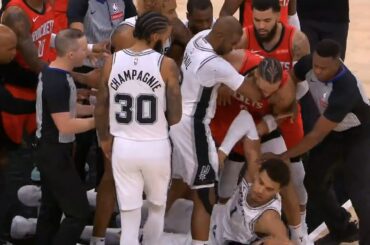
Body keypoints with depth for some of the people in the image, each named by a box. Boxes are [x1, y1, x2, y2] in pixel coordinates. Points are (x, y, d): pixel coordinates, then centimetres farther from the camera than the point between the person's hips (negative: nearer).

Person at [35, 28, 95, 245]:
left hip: (50, 151, 10)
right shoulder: (58, 82, -26)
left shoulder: (52, 73, 5)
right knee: (79, 212, -7)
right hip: (56, 153, -10)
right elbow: (65, 125, -26)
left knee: (51, 208, 17)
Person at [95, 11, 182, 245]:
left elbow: (101, 109, 7)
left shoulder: (112, 62, -2)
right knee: (157, 207, 23)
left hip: (123, 146, 2)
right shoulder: (166, 65, -11)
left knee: (129, 217, 5)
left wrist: (104, 139, 24)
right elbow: (175, 117, -9)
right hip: (155, 147, -2)